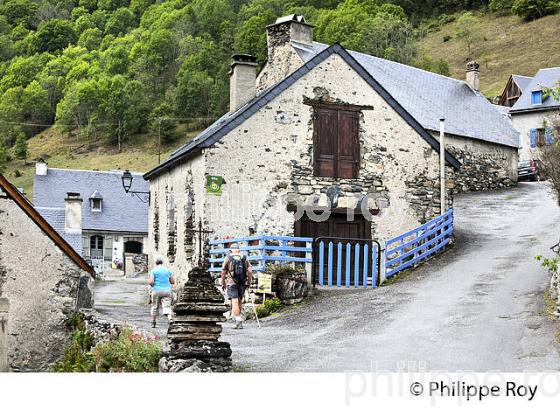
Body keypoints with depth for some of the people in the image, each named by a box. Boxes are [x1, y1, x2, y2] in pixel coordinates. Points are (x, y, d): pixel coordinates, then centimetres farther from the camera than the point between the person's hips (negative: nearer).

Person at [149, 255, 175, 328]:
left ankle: (153, 323, 25)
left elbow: (150, 282, -12)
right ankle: (170, 319, -32)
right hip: (166, 291, 1)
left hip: (156, 291, -1)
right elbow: (173, 281, 10)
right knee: (167, 307, -6)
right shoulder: (168, 270, 7)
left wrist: (150, 284, 11)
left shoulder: (153, 271, -2)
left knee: (155, 307, 15)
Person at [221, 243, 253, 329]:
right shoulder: (244, 258, 6)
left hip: (232, 283, -3)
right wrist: (249, 282, 8)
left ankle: (239, 322, -15)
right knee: (239, 301, 19)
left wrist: (223, 283, 8)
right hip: (243, 283, 3)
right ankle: (237, 318, 23)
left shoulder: (228, 258, -1)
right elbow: (250, 271, -1)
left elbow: (223, 272, -2)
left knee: (235, 302, -6)